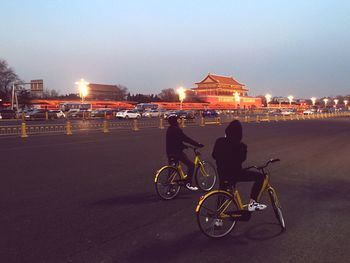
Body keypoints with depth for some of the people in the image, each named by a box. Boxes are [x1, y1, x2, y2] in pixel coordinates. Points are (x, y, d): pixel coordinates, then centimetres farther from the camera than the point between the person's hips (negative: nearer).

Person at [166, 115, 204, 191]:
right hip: (177, 152, -10)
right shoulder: (176, 130, -15)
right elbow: (186, 139, -17)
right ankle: (188, 183, -7)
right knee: (191, 164, -4)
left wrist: (184, 146, 23)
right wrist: (198, 144, -12)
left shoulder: (169, 130, 14)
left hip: (170, 152, 10)